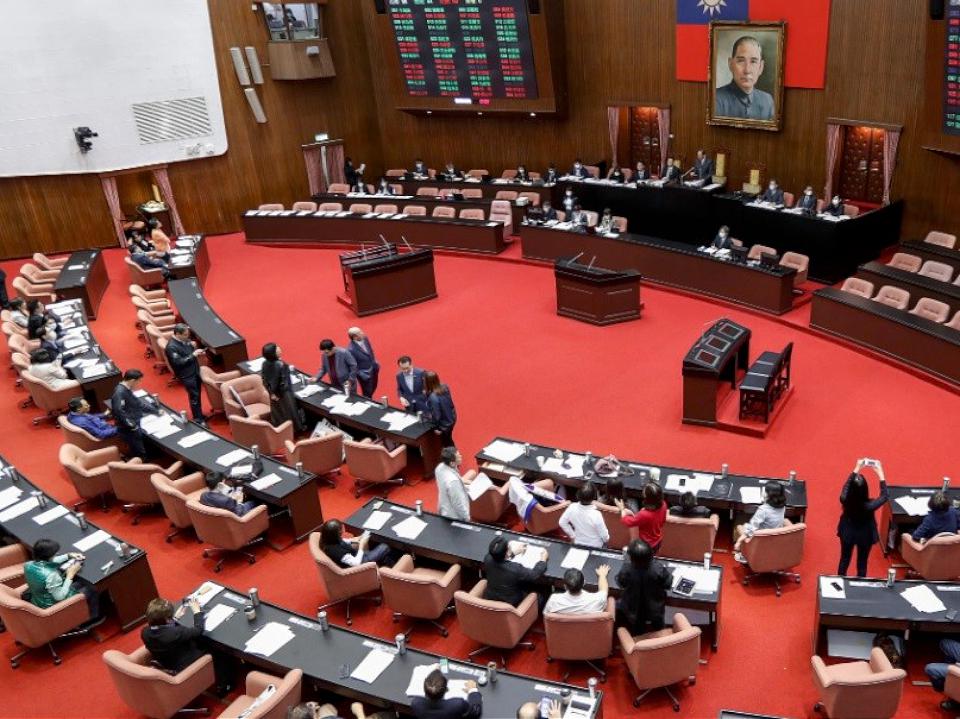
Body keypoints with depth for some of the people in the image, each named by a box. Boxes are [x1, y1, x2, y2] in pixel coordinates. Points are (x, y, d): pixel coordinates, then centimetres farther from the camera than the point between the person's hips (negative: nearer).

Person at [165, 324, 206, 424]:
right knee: (194, 397, 0)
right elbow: (178, 362, -26)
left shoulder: (185, 340, 2)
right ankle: (198, 420, 11)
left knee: (197, 395, 18)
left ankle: (200, 416, 32)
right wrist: (193, 355, -25)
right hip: (186, 375, -8)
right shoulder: (171, 347, -22)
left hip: (195, 371, 8)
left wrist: (198, 351, -6)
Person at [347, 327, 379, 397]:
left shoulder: (365, 338, -12)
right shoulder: (351, 349, -32)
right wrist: (362, 375, -22)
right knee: (367, 393, 11)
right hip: (365, 374, -7)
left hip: (374, 368, 7)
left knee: (373, 388, 26)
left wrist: (375, 362, 8)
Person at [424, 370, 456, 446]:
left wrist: (436, 428, -8)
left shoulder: (433, 397, -36)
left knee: (445, 443, 18)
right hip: (452, 418, 7)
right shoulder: (444, 386, -13)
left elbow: (436, 415, -26)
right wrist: (428, 394, 1)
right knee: (449, 441, 30)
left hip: (444, 424, -7)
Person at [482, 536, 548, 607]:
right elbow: (535, 575, -16)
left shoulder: (488, 559, -21)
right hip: (511, 605, -4)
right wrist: (543, 560, 0)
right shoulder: (516, 569, -35)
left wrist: (513, 552, 13)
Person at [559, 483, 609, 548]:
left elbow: (562, 523, -6)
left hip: (578, 543, 4)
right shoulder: (596, 515, -34)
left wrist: (572, 535, 6)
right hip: (595, 547, -4)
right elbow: (604, 535, -19)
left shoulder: (572, 508, -23)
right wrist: (606, 539, 3)